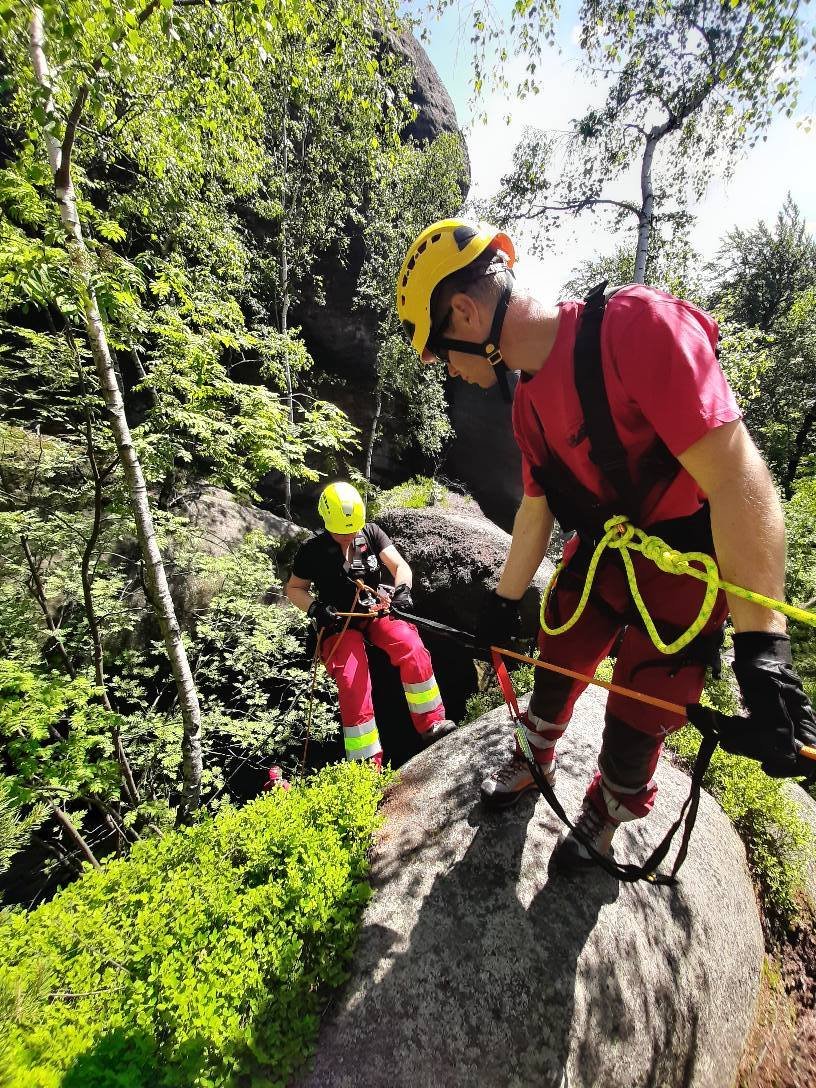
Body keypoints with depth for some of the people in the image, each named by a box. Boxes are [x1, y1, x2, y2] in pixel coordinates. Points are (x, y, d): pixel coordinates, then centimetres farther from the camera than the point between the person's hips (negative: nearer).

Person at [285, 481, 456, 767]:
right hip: (340, 622, -2)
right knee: (352, 683, -22)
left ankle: (431, 724, -10)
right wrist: (315, 608, -16)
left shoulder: (371, 533, -2)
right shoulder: (313, 550, -6)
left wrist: (402, 590, -28)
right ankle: (367, 763, -9)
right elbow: (293, 588, 4)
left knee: (413, 650, -26)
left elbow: (400, 566, -6)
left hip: (377, 611, 2)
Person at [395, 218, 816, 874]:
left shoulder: (634, 324, -27)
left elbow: (737, 479, -30)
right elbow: (536, 508, 7)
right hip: (602, 552, 6)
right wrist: (503, 605, 14)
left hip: (687, 567, -6)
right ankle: (535, 760, 47)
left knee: (637, 722, 5)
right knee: (555, 667, 17)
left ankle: (606, 815, 37)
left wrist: (763, 654, -32)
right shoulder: (529, 402, -2)